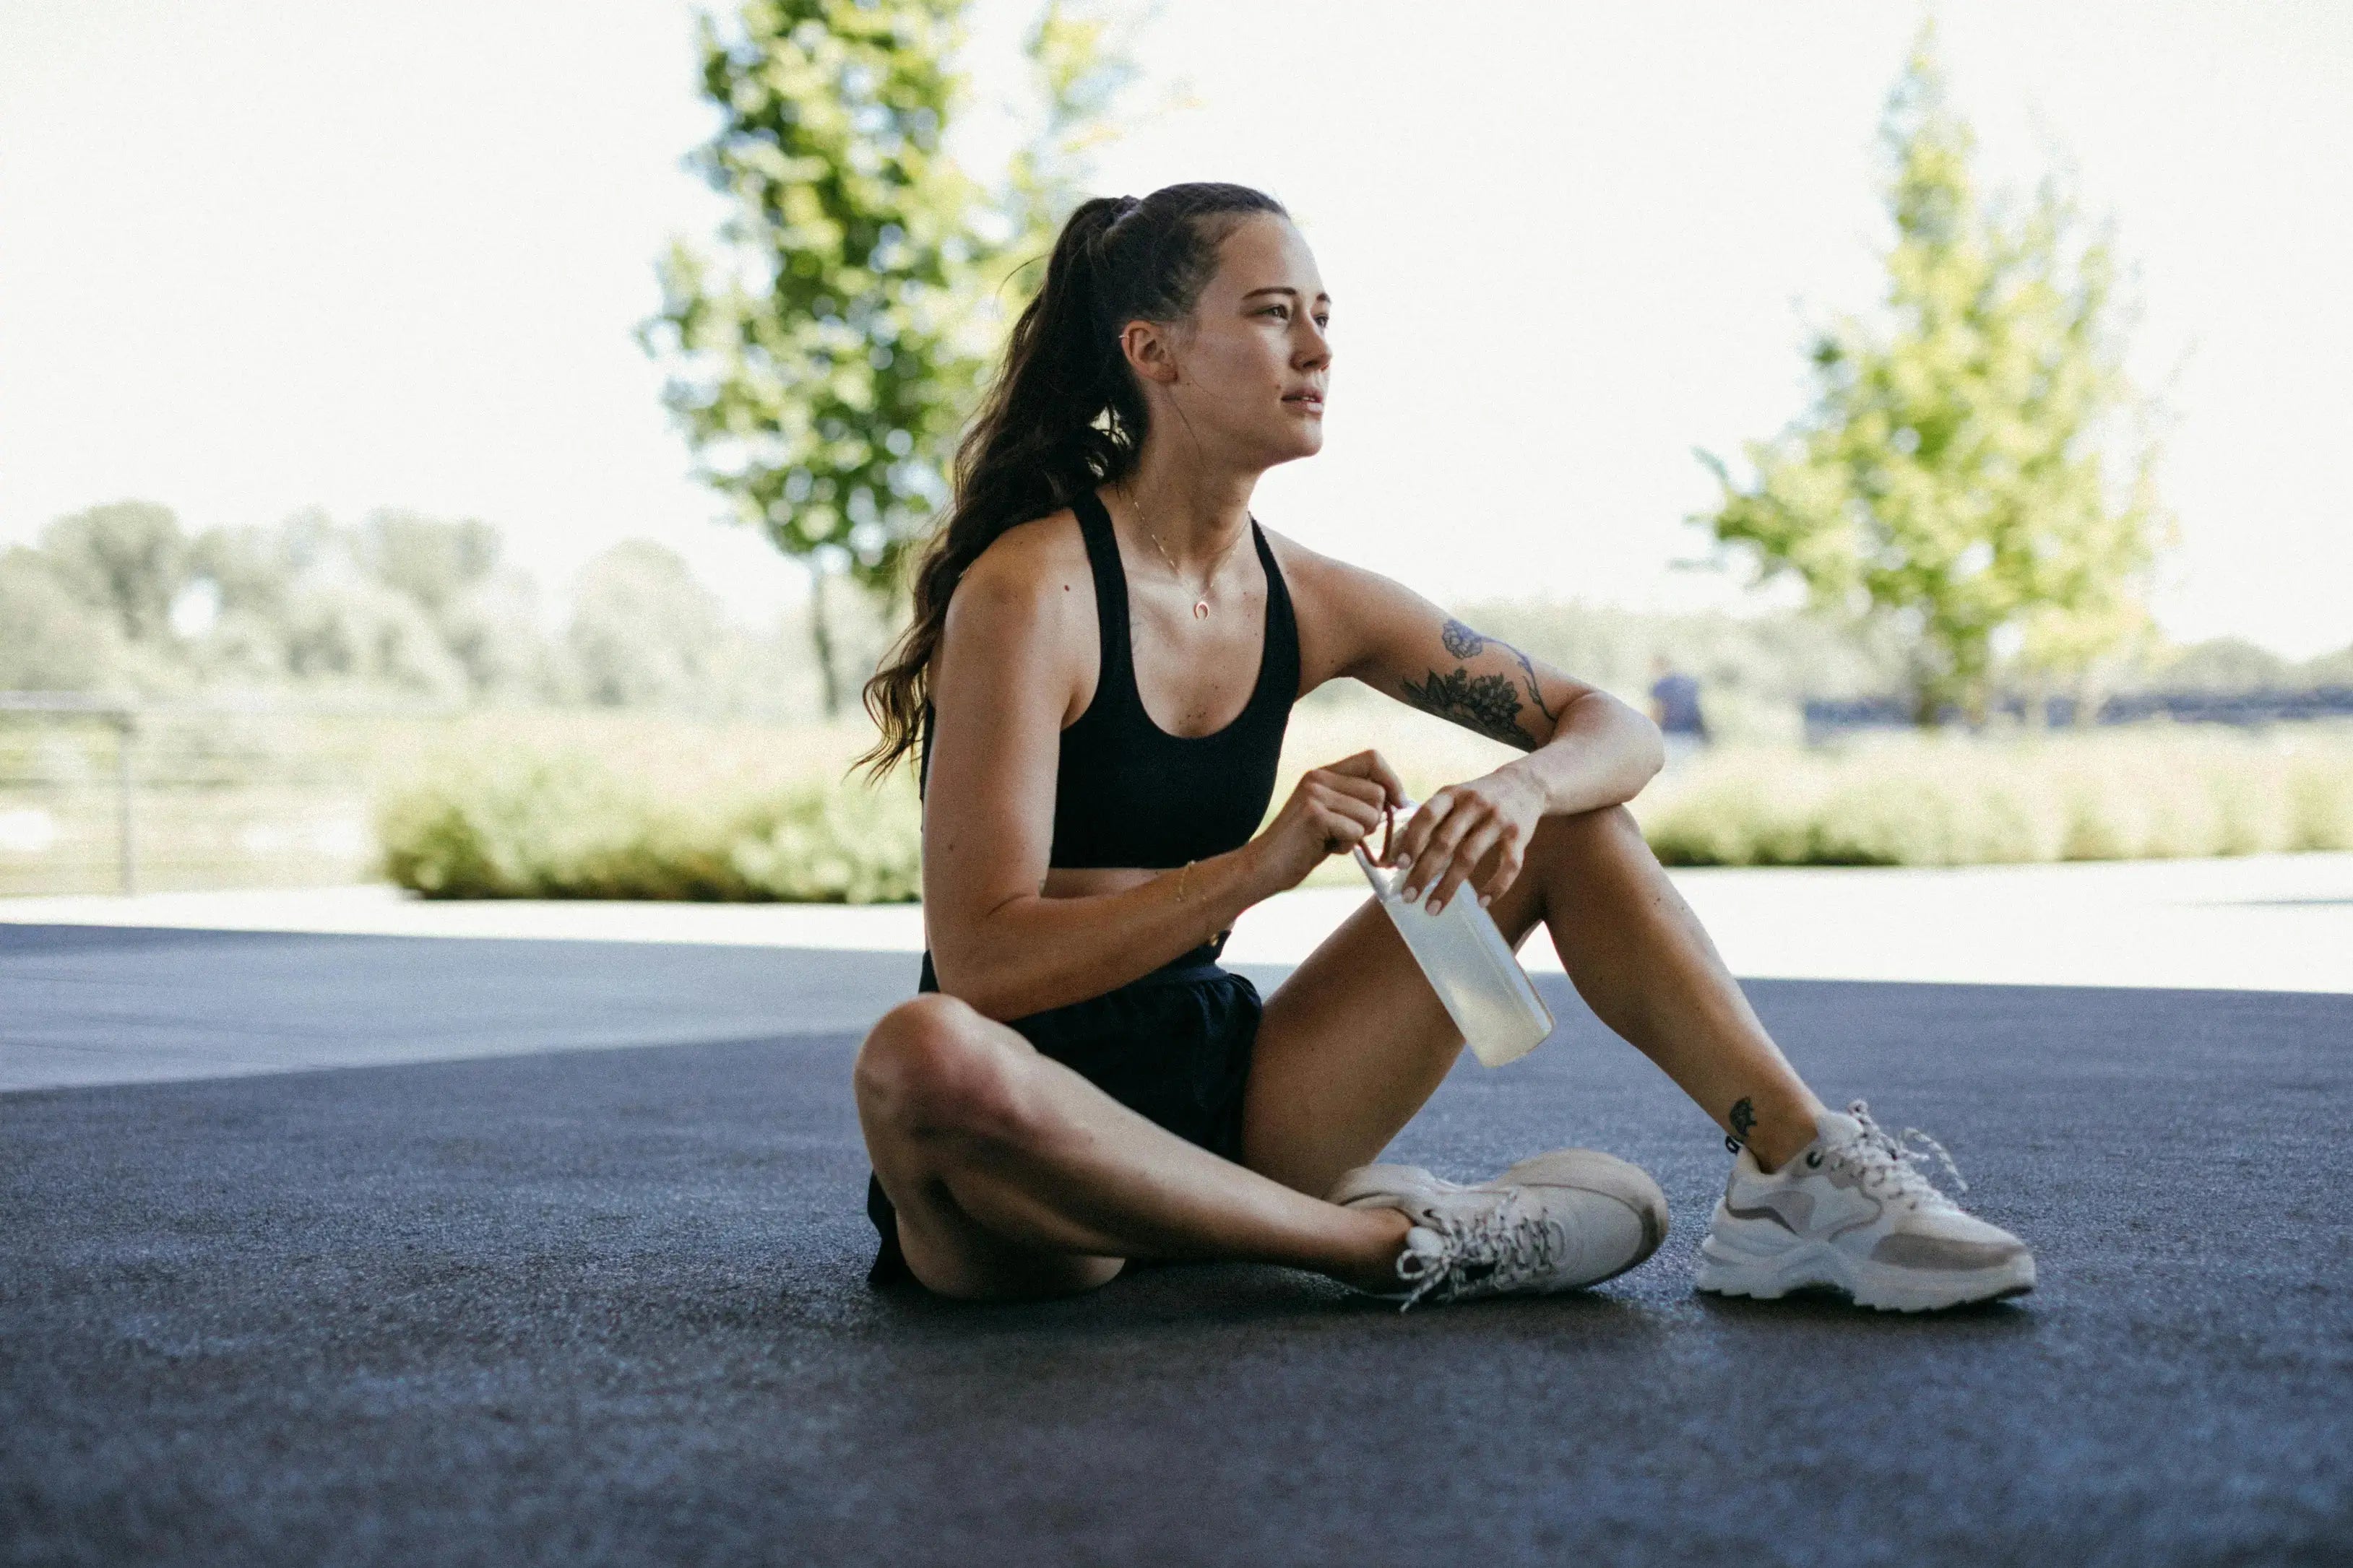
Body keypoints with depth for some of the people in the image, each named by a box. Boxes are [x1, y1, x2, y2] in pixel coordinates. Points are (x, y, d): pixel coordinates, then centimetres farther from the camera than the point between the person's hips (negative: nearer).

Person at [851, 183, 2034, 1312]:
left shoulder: (1312, 604, 4)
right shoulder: (1033, 590, -16)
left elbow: (1617, 732, 6)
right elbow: (981, 964, -22)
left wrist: (1524, 786, -18)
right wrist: (1260, 865, -32)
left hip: (1222, 1093, 6)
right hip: (1037, 1150, -6)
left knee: (1568, 817, 0)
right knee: (924, 1056, -43)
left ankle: (1801, 1178, -10)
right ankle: (1393, 1244, -27)